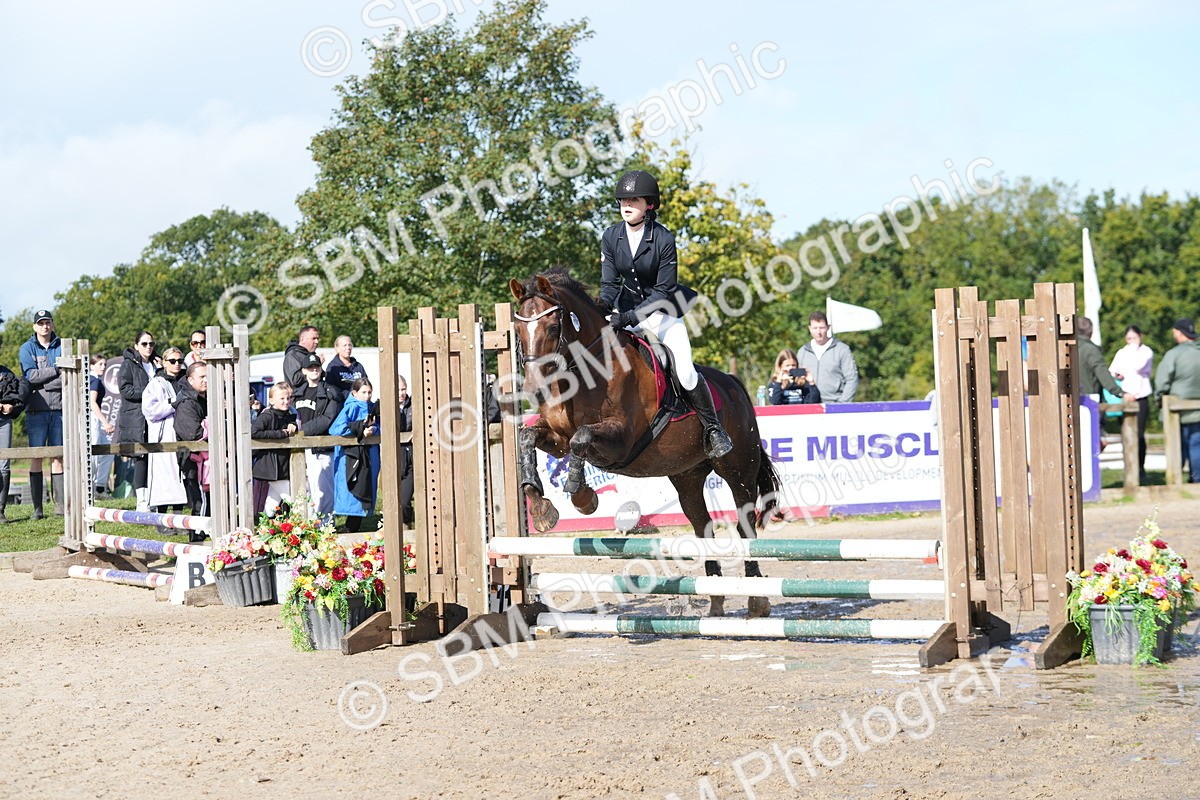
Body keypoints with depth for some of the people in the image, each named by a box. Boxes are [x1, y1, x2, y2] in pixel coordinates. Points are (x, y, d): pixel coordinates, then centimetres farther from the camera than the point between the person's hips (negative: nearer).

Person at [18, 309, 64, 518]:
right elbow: (31, 375, -10)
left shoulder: (62, 347, 10)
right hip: (36, 409, -2)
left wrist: (44, 382, -12)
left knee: (58, 457, 3)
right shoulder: (27, 349, 6)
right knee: (36, 457, -4)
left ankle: (60, 504, 4)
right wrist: (56, 370, -11)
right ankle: (37, 507, -3)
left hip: (58, 407, 2)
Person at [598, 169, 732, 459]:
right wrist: (603, 308, -26)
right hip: (627, 311, 4)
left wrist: (631, 316, -29)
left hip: (662, 311, -4)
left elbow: (664, 292, -19)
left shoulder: (663, 239, -19)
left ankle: (713, 429, -2)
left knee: (685, 372, -18)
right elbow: (609, 283, -4)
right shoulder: (611, 237, -6)